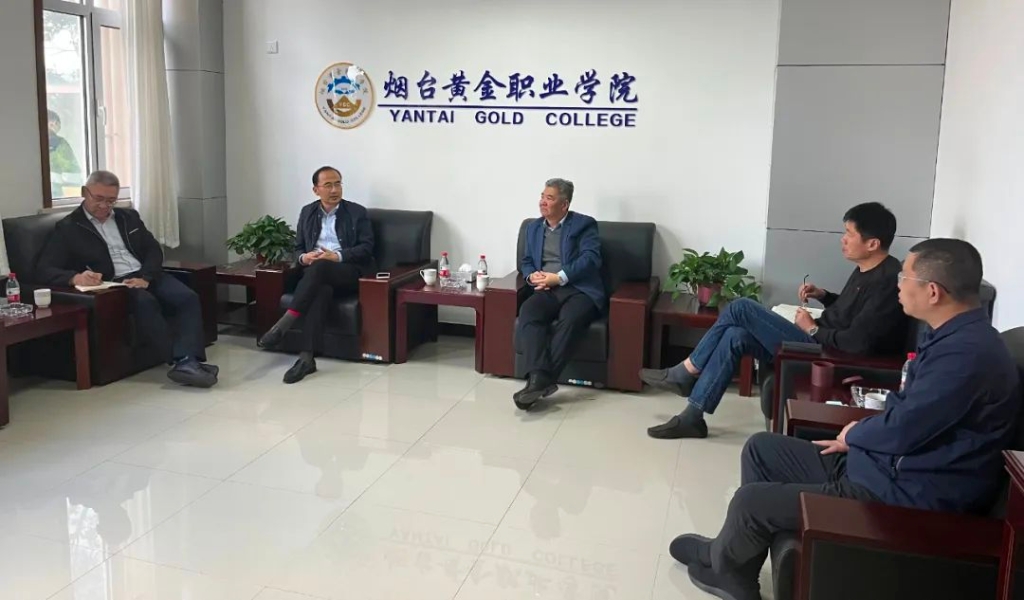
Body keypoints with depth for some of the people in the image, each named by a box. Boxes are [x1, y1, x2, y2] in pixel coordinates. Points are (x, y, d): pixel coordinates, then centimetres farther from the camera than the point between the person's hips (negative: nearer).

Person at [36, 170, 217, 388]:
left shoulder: (129, 217, 21)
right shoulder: (67, 228, 7)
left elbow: (154, 250, 13)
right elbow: (45, 270, -1)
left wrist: (145, 278, -9)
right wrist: (75, 277, -25)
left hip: (147, 277, 4)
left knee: (188, 298, -25)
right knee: (146, 302, -37)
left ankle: (187, 362, -41)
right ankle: (184, 360, -39)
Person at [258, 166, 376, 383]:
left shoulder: (357, 212, 6)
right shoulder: (307, 212, 18)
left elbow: (367, 248, -3)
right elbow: (298, 248, 18)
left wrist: (337, 256, -18)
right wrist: (303, 257, -7)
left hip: (350, 272, -2)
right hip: (319, 275, 2)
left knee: (319, 267, -37)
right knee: (321, 289, -36)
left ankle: (283, 324, -39)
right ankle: (307, 357, -45)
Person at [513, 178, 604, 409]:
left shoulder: (584, 225, 5)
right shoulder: (533, 227, 22)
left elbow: (591, 259, -9)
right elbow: (526, 261, 24)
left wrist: (559, 277, -18)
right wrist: (532, 275, -1)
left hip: (580, 290, -4)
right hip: (548, 290, 4)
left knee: (569, 320, -37)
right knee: (527, 312, -30)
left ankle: (541, 381, -39)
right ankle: (538, 377, -41)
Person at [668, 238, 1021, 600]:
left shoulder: (967, 352, -26)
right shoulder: (956, 337, 9)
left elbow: (902, 429, -26)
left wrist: (855, 434, -4)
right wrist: (859, 437, 4)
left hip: (906, 495, -11)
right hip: (882, 463, 11)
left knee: (752, 499, -11)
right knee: (761, 449, 11)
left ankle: (720, 560, 23)